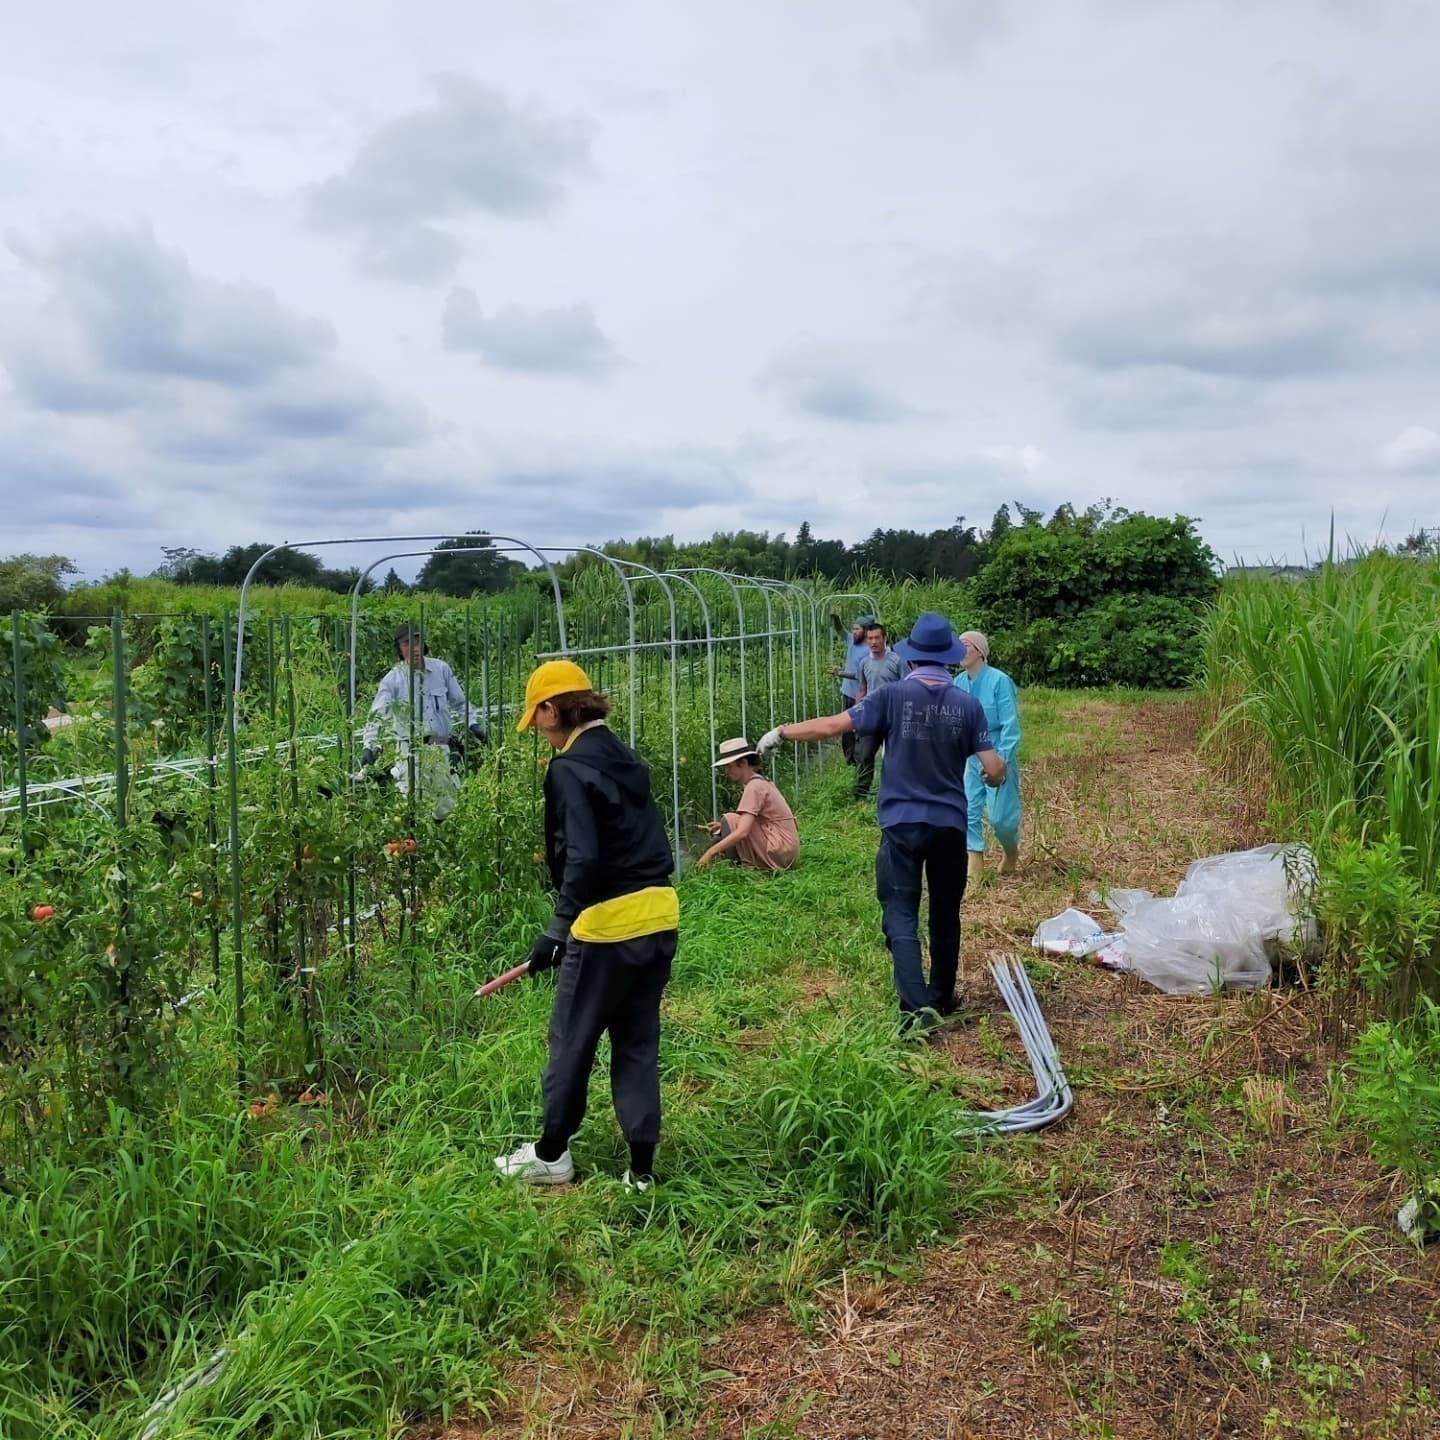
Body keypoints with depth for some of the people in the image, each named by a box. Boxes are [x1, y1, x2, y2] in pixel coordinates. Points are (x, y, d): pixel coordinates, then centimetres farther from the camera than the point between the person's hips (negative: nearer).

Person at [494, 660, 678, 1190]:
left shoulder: (570, 768, -12)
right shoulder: (627, 759, 12)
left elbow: (582, 858, -21)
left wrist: (558, 927, -15)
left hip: (607, 925, -8)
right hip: (659, 917, 8)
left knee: (571, 1040, 10)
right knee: (638, 1044, 14)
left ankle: (551, 1155, 25)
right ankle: (641, 1167, 17)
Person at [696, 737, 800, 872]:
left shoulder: (754, 787, -15)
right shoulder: (761, 782, 14)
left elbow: (742, 832, -25)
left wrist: (710, 852, -23)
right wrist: (723, 826, 2)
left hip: (779, 851, -10)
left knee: (731, 820, -13)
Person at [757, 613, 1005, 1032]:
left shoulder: (893, 696, -9)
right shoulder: (968, 705, -2)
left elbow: (832, 726, -8)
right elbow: (995, 770, -3)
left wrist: (781, 732, 6)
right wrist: (995, 776, 21)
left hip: (903, 824, -3)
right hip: (950, 825, 3)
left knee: (901, 917, -1)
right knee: (945, 916, 17)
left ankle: (917, 1006, -14)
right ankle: (942, 998, 31)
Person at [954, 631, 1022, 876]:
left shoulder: (999, 680, -16)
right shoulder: (958, 683, 1)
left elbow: (1010, 724, -16)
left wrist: (1003, 759, -19)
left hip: (996, 756, -5)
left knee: (1000, 815, 0)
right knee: (969, 811, 2)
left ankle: (1011, 851, 31)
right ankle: (975, 866, 11)